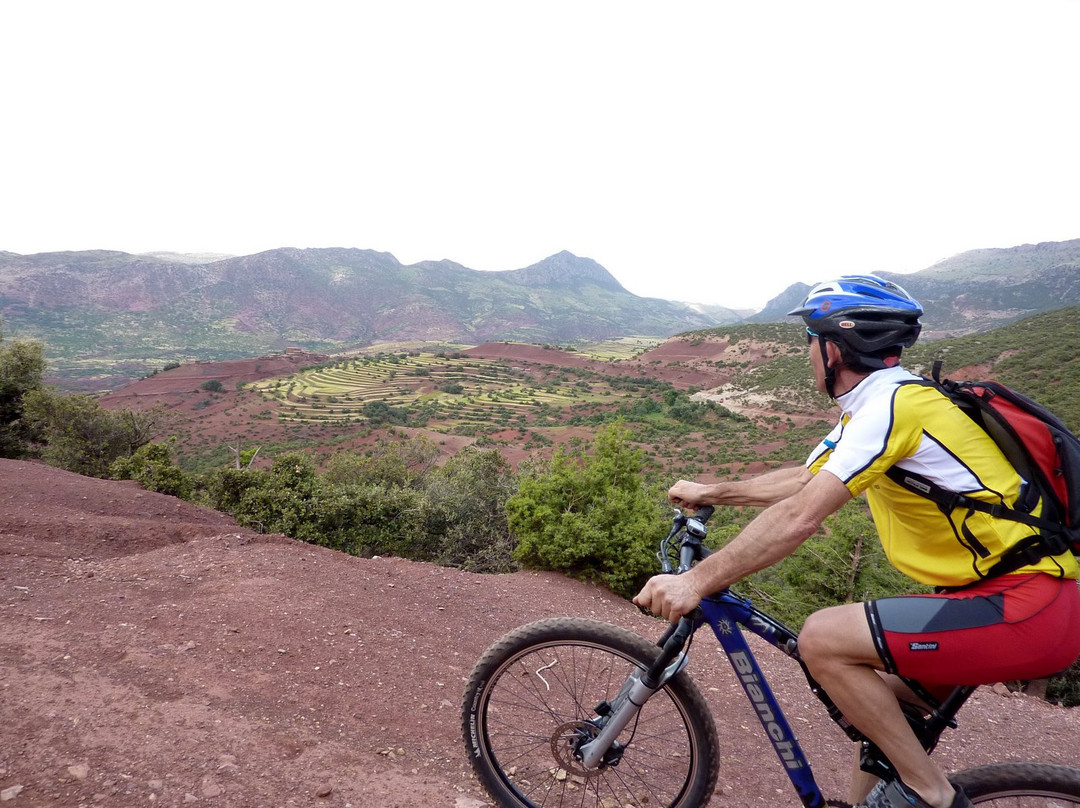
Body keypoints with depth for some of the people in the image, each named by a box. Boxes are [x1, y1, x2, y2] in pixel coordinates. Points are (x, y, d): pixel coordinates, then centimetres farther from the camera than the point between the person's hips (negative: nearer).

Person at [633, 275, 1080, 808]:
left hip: (1028, 608, -10)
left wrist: (695, 582, -24)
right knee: (878, 702, 16)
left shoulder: (893, 404, -19)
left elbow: (799, 516, -27)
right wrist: (712, 492, 21)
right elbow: (803, 480, 20)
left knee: (821, 640, -16)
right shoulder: (880, 404, 11)